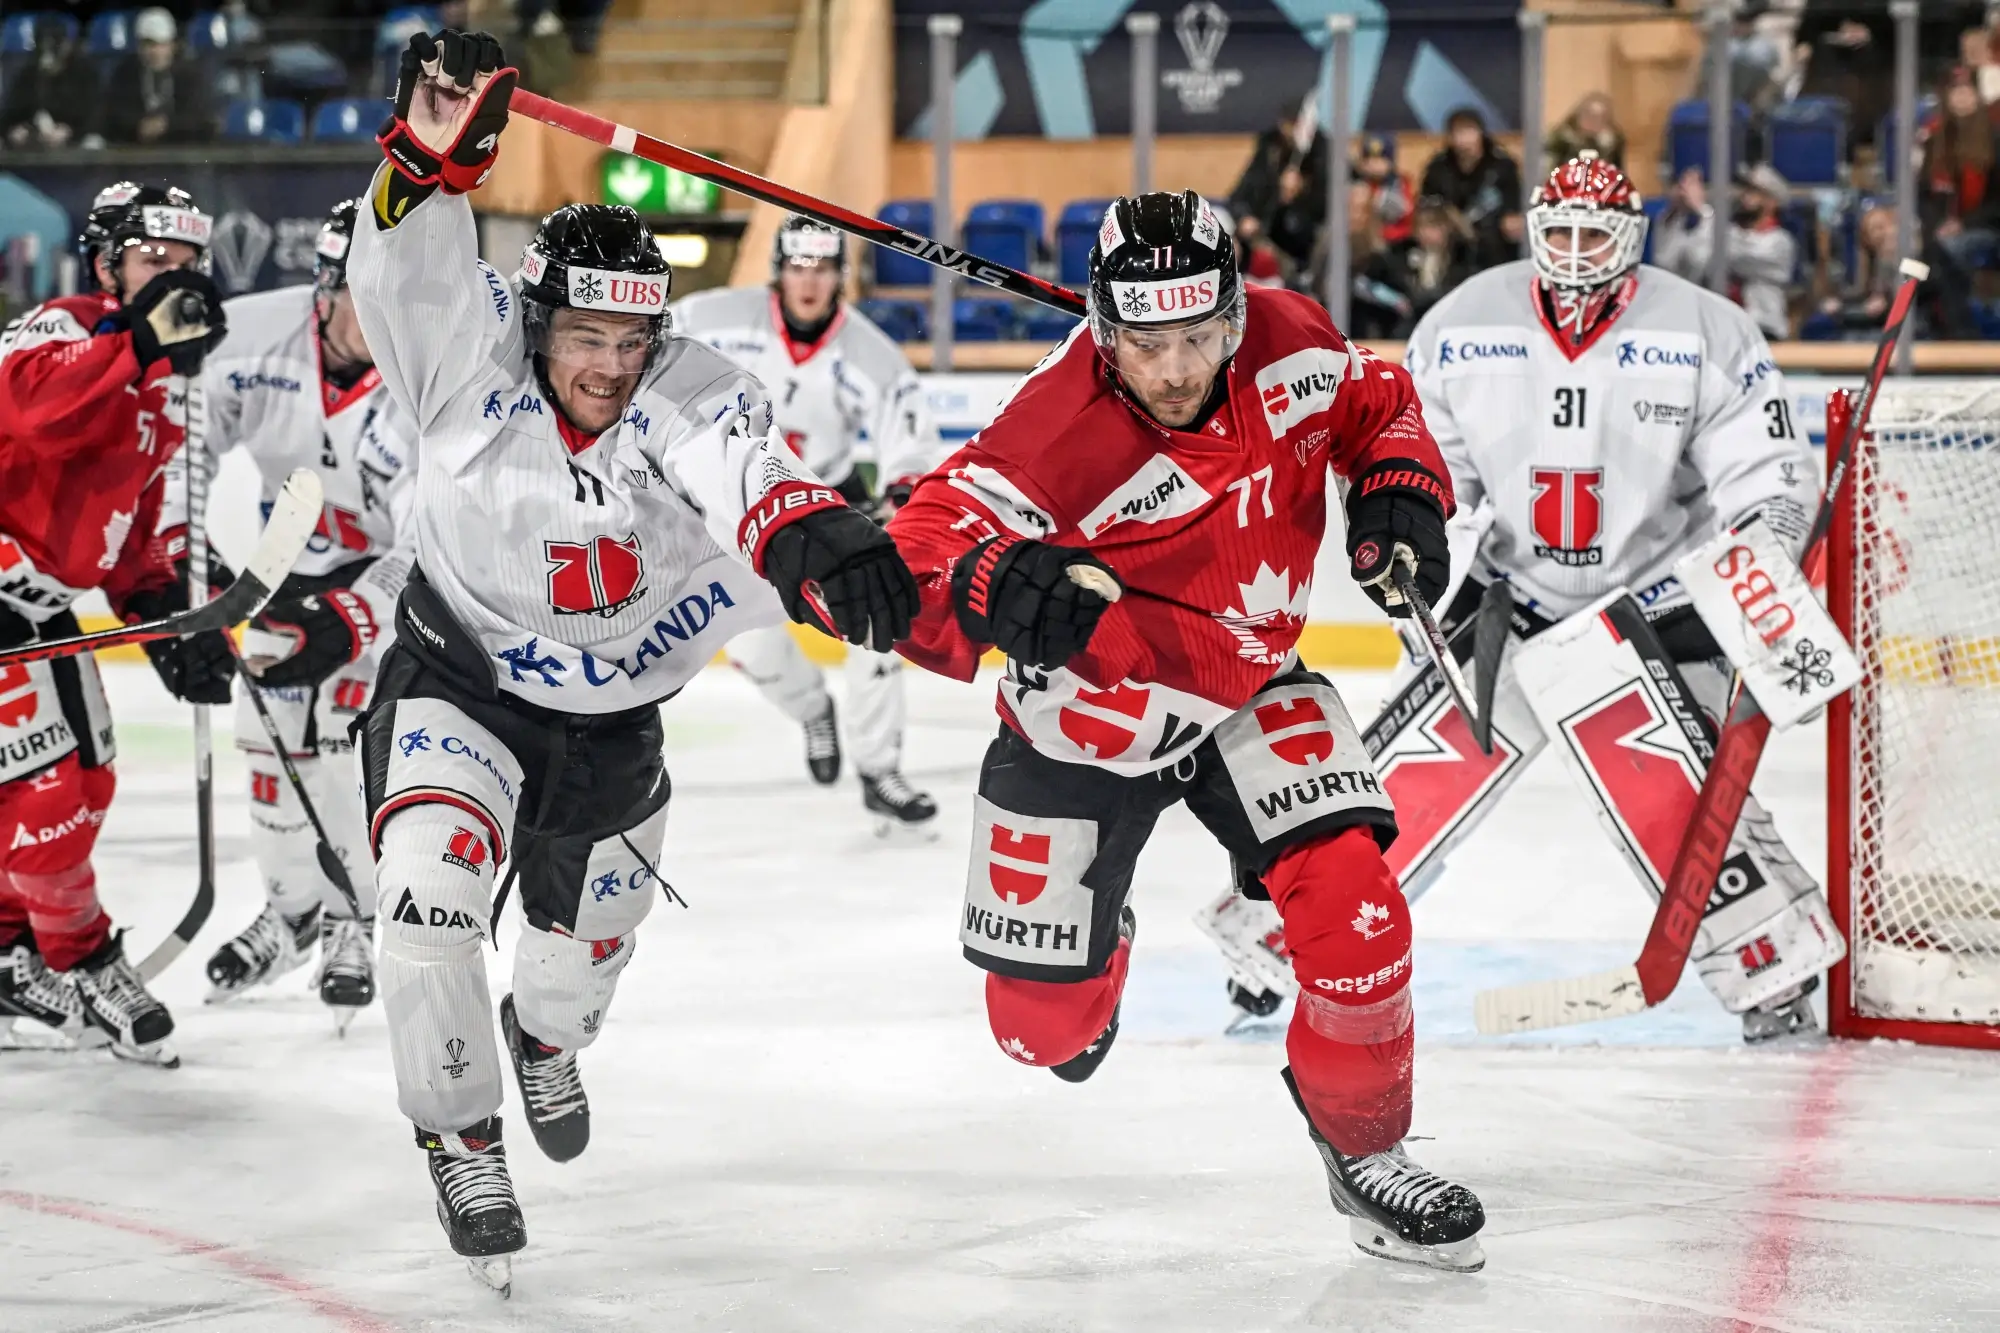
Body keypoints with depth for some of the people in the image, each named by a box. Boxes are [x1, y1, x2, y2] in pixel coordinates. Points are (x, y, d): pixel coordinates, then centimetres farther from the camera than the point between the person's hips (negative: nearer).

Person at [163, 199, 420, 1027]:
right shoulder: (253, 333, -22)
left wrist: (342, 624, -40)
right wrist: (182, 539, -14)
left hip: (387, 569, -4)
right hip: (285, 562, 4)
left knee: (350, 738, -15)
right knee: (273, 736, 8)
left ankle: (356, 919, 3)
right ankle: (293, 906, 29)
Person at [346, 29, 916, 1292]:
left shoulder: (686, 397, -26)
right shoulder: (477, 358, -21)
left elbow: (745, 472, -48)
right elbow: (412, 271, -39)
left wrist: (817, 536, -70)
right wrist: (435, 153, -59)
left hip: (613, 712, 2)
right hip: (459, 678, -2)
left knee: (593, 923, 23)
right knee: (430, 896, -24)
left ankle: (547, 1036, 61)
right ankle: (463, 1142, -1)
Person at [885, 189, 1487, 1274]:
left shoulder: (1289, 342, -16)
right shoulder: (1057, 431, -32)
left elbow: (1376, 407, 6)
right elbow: (923, 554, -36)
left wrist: (1400, 495, -11)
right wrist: (999, 587, -57)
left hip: (1250, 693, 3)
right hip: (1087, 716, -3)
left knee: (1352, 905, -18)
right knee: (1042, 1020, 5)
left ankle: (1366, 1150, 6)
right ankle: (1096, 941, 45)